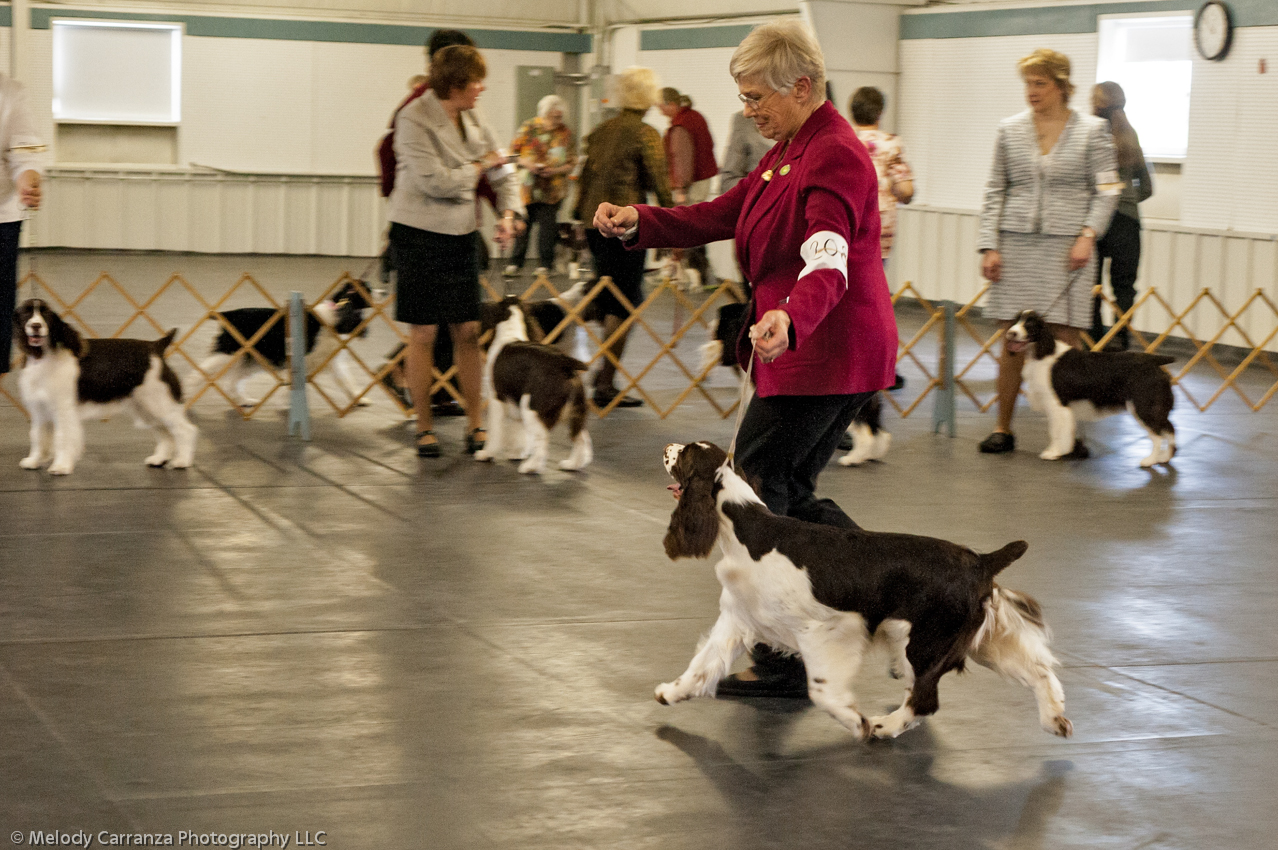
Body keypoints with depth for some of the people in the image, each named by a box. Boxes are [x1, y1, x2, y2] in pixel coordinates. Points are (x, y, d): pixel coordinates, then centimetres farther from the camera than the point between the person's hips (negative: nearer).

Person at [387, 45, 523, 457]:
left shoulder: (472, 120, 6)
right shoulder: (414, 120, -15)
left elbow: (502, 172, 12)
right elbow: (434, 181, -22)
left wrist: (508, 212, -6)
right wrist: (478, 167, -9)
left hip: (460, 236, 6)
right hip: (419, 234, -6)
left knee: (468, 330, 5)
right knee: (423, 332, 0)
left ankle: (475, 424, 12)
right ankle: (424, 428, 10)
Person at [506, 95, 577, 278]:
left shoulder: (567, 135, 2)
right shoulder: (529, 128, 2)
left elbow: (571, 164, 3)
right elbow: (513, 151, 5)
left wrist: (555, 170, -16)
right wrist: (526, 163, -14)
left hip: (551, 192, -1)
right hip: (527, 187, 1)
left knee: (547, 226, -2)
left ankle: (546, 264, 9)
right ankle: (515, 263, 11)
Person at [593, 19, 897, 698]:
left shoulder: (835, 155, -17)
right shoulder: (790, 150, 17)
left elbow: (826, 262, -32)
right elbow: (720, 216, 15)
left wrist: (790, 319, -50)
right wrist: (636, 223, 2)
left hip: (822, 354, -11)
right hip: (811, 354, 11)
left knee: (754, 493, -4)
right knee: (789, 495, 13)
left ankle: (784, 665, 2)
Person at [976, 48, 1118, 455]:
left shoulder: (1092, 130, 3)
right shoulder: (1010, 130, 9)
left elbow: (1106, 190, 1)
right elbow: (995, 191, 9)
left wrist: (1088, 234, -12)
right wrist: (989, 246, 1)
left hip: (1066, 247, -2)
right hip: (1017, 243, 2)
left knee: (1065, 341, -2)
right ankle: (1003, 428, 10)